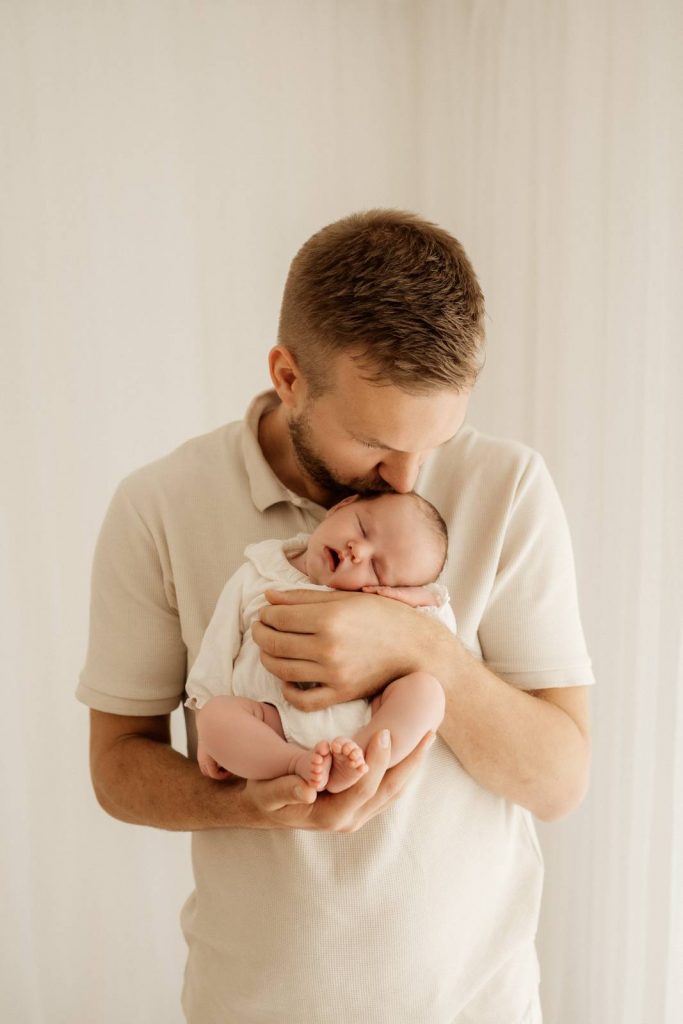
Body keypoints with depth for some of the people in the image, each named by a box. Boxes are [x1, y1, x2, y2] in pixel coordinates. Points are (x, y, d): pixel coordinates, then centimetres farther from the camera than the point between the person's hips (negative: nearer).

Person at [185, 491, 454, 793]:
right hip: (274, 725, 0)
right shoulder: (254, 578, 10)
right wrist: (210, 733, 7)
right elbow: (219, 649, 12)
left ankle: (345, 766, -36)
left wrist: (427, 600, -7)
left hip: (361, 722, 1)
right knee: (216, 713, -25)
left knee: (426, 686, -22)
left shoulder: (377, 606, 10)